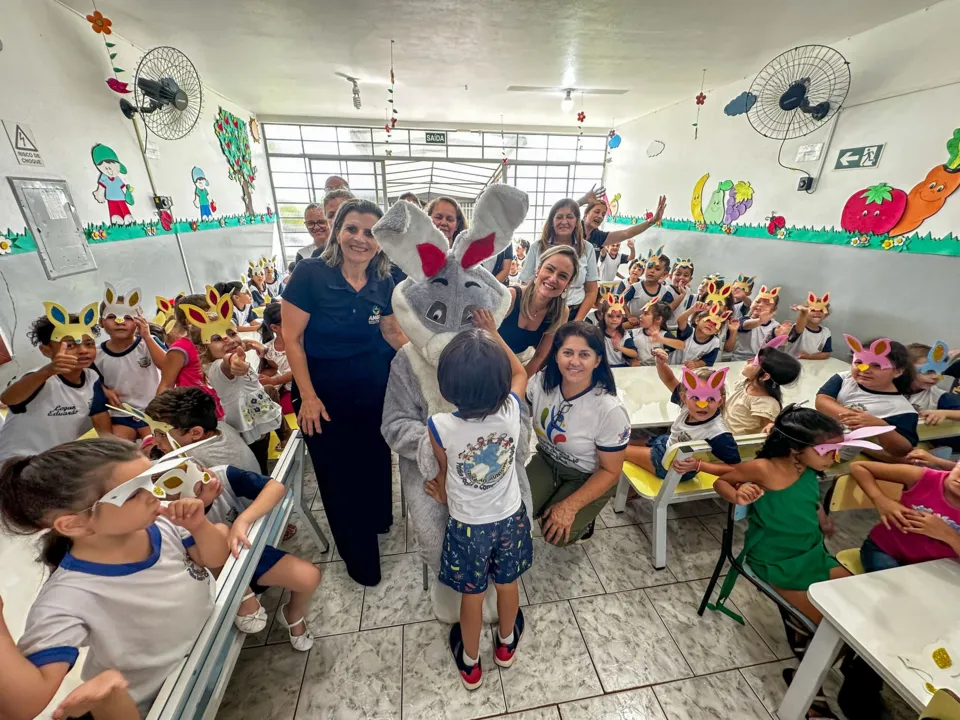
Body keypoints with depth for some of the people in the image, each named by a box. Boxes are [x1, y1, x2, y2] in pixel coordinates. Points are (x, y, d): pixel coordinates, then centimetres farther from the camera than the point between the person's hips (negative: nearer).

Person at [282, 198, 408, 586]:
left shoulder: (384, 283, -4)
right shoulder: (310, 274, -16)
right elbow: (292, 338, -13)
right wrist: (308, 397, -15)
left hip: (373, 390, 4)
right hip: (323, 393, -3)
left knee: (376, 462, 19)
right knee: (337, 474, 11)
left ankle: (378, 521, 50)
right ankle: (359, 554, 36)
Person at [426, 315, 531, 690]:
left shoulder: (440, 427, -30)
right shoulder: (511, 410, -25)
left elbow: (444, 472, -8)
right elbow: (521, 372, -1)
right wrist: (493, 334, 2)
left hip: (468, 525, -2)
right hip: (510, 517, 2)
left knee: (472, 594, 23)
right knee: (508, 584, 28)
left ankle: (470, 664, 49)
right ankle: (506, 644, 55)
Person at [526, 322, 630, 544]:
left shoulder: (610, 411, -30)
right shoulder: (541, 381, -20)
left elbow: (610, 471, -17)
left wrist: (569, 507, -21)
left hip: (589, 478, -3)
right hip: (546, 461, 4)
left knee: (557, 535, -17)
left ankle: (583, 517, 14)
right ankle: (546, 503, 16)